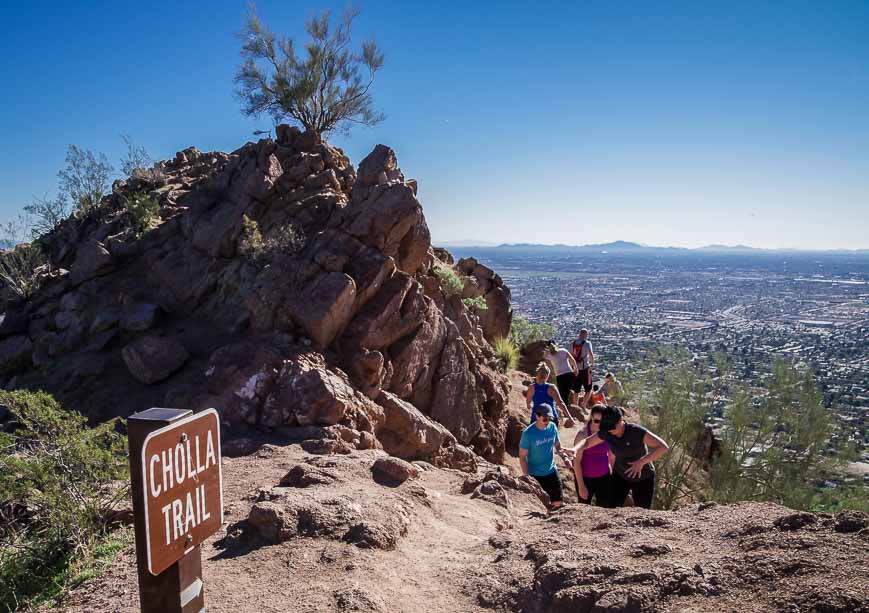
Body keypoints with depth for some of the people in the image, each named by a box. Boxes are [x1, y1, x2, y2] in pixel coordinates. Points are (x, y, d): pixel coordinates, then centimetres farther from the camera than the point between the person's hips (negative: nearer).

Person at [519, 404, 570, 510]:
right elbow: (522, 456, -13)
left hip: (552, 471, 4)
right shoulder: (528, 433, -19)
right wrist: (527, 476, -17)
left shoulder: (552, 427, -5)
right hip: (535, 475, -4)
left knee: (558, 503, 8)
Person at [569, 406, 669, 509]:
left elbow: (664, 447, -36)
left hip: (643, 478, -3)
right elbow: (586, 442, -4)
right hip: (620, 476, 3)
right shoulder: (606, 433, -17)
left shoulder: (637, 431, -30)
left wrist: (641, 462, -45)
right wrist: (575, 448, -27)